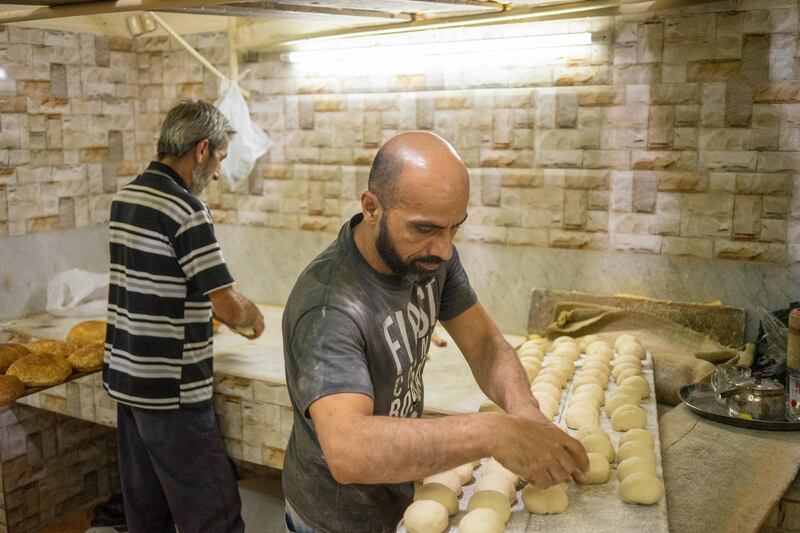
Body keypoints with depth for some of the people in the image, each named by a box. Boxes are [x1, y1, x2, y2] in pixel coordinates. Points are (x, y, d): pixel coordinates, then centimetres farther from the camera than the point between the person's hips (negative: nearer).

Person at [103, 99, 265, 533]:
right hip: (170, 391, -9)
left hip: (125, 378, 9)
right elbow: (228, 305, -19)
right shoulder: (184, 208, -18)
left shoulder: (125, 197, 8)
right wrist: (252, 316, 2)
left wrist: (211, 309, 18)